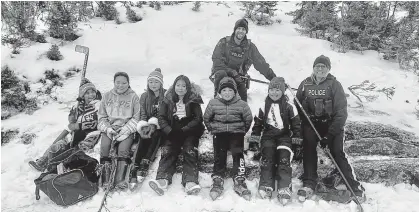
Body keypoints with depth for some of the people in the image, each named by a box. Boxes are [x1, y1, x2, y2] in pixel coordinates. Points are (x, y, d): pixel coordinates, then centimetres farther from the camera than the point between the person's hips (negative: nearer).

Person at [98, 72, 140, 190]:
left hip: (126, 130, -2)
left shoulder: (133, 97, 6)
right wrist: (107, 128, -5)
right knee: (104, 147, -25)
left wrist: (125, 129, -12)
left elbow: (136, 117, 1)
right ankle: (105, 179, -24)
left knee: (123, 149, -27)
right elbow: (102, 116, 13)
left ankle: (119, 179, -27)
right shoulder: (107, 96, 14)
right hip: (109, 128, 2)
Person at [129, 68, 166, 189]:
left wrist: (154, 123, -21)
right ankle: (136, 168, -40)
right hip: (148, 126, 2)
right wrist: (144, 126, -15)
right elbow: (142, 115, 6)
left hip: (161, 127, -2)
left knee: (155, 135, -34)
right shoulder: (144, 97, 12)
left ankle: (145, 165, -44)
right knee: (143, 138, -29)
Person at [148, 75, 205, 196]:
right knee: (167, 151, -24)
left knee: (190, 151, -26)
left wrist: (184, 130, -16)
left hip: (189, 132, -1)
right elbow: (161, 118, 4)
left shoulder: (193, 100, 6)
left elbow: (198, 118, -3)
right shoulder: (168, 100, 11)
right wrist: (170, 131, -13)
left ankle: (190, 181, -39)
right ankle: (162, 179, -39)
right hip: (173, 132, 1)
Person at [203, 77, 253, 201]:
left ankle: (239, 182, -6)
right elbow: (206, 118, 13)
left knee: (238, 155, -13)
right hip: (219, 133, 1)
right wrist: (213, 130, 11)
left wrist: (242, 131, 10)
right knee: (219, 157, -5)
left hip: (236, 133, -1)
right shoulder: (213, 103, 1)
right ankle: (217, 182, 1)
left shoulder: (241, 104, -1)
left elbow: (248, 119, 10)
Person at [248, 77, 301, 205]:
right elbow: (258, 123, 12)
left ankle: (284, 189, -16)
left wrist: (297, 138, 2)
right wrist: (254, 137, 7)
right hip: (268, 136, 1)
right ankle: (266, 186, -10)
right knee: (267, 158, -14)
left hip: (284, 136, -1)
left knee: (284, 159, -15)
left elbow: (296, 124, 6)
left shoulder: (289, 107, 0)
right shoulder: (264, 107, 5)